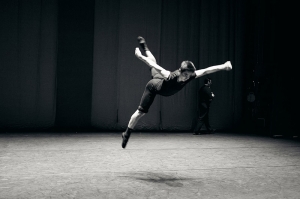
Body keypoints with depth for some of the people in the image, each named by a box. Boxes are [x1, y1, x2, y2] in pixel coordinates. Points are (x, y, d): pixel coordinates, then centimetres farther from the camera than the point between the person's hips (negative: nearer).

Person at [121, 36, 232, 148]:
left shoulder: (189, 76, -35)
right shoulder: (170, 76, -48)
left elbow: (206, 71, -37)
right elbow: (157, 67, -45)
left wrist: (223, 66, -44)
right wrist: (140, 57, -40)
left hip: (162, 82, 5)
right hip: (154, 87, -5)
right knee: (141, 112, 4)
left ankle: (144, 46, 57)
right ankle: (127, 134, 22)